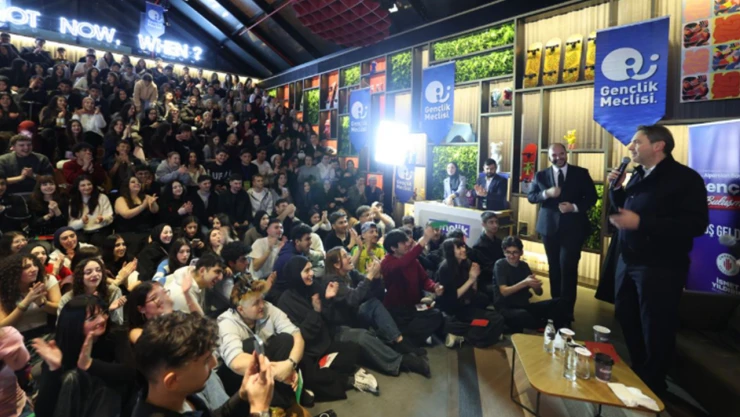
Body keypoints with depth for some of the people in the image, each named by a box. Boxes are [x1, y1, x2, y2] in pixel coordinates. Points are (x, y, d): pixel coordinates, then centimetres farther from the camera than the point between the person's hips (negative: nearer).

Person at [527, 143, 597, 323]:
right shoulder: (541, 175, 5)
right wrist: (546, 193, -17)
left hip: (573, 227, -2)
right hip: (549, 227, 3)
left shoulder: (581, 173, 2)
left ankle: (566, 310, 2)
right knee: (554, 267, 12)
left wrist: (575, 207, -16)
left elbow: (592, 197, 0)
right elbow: (530, 197, 1)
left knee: (567, 267, -8)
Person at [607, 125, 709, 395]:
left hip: (660, 268, -8)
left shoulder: (685, 178, -13)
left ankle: (651, 387, 25)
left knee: (655, 331, 5)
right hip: (629, 262, 8)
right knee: (627, 319, 17)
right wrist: (617, 187, 3)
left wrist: (640, 223, -28)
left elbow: (696, 224, -22)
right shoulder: (639, 177, 12)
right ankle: (637, 374, 37)